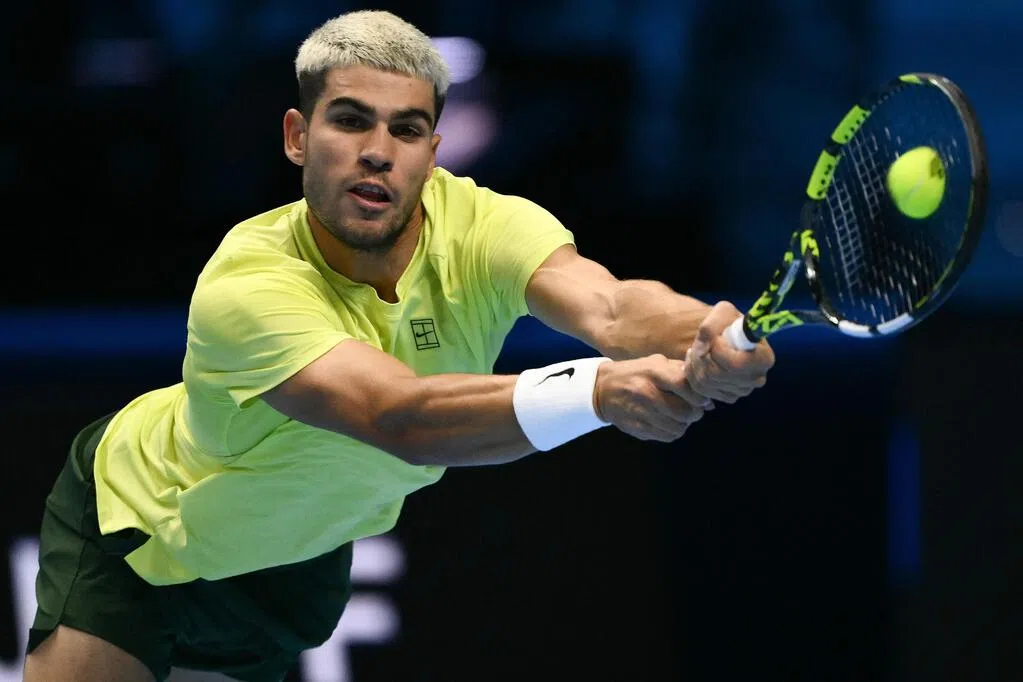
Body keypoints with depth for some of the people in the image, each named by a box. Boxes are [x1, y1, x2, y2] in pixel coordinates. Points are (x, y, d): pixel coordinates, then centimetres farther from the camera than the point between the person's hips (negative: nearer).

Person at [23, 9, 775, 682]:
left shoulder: (479, 228, -27)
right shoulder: (244, 285, -39)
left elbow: (608, 307, -47)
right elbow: (400, 419, -55)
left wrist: (708, 337, -72)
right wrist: (600, 390, -71)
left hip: (300, 557, 4)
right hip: (142, 512, -4)